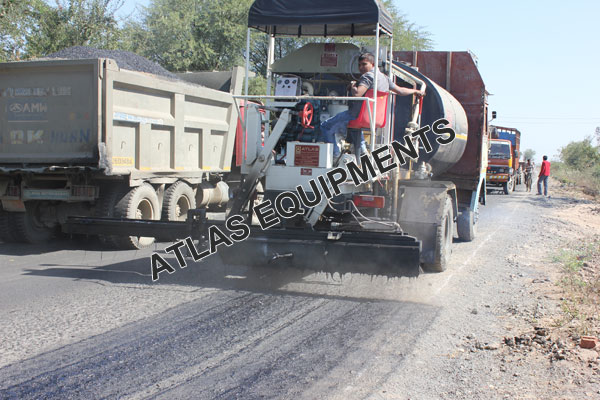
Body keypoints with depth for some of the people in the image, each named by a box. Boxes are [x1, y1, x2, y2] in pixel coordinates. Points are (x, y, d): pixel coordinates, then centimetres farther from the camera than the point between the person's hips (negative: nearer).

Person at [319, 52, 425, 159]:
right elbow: (400, 91, 18)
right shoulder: (384, 77, 8)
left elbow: (356, 94, -33)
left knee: (326, 127, 0)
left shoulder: (368, 76, -18)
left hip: (356, 116, -9)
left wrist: (352, 86, -10)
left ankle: (335, 154, -1)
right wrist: (416, 91, 36)